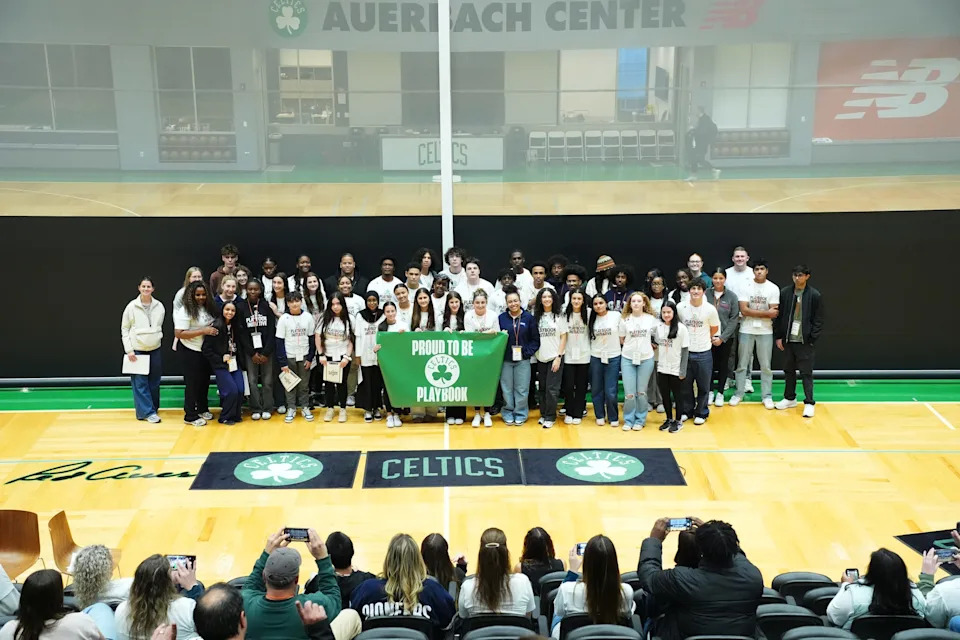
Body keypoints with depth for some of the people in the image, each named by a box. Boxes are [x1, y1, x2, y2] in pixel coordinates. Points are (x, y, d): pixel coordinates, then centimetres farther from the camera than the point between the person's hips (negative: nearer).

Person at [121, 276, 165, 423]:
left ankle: (154, 408, 20)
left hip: (155, 349, 3)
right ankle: (147, 412, -1)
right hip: (137, 350, -3)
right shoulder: (132, 306, -6)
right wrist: (129, 350, -6)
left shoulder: (159, 306, 1)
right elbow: (124, 329, -1)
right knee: (140, 383, -5)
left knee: (154, 382, 8)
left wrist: (158, 337, 4)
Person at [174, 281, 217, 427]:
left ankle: (202, 409, 33)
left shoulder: (207, 308, 3)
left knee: (204, 381, 16)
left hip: (205, 350, 7)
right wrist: (203, 331, -27)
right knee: (192, 383, 1)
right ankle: (190, 416, 12)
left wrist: (214, 329, -3)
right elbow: (179, 334, -25)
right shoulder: (185, 311, -18)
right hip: (191, 352, -7)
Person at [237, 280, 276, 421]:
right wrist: (252, 352, -8)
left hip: (266, 349, 0)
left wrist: (265, 352, -9)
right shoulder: (241, 307, 0)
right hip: (249, 350, 0)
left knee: (267, 380, 0)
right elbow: (241, 332, -2)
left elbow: (272, 330, -1)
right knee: (252, 380, -1)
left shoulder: (266, 306, 1)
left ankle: (267, 408, 9)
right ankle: (255, 409, 7)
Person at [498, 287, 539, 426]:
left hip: (523, 360, -1)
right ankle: (508, 414, 19)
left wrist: (527, 352, -8)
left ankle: (520, 414, 15)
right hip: (505, 360, 1)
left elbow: (535, 340, 0)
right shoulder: (501, 318, 1)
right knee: (507, 389, 7)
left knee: (522, 389, 2)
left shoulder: (528, 318, -1)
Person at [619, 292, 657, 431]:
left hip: (646, 358, 0)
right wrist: (633, 345, 0)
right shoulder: (625, 319, 1)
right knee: (629, 393, -2)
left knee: (641, 392, 6)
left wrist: (647, 345, 0)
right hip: (628, 358, 0)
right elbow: (621, 340, 9)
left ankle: (640, 421, 18)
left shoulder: (651, 319, 0)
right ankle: (628, 420, 12)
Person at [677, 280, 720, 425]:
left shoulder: (710, 309, -10)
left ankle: (701, 413, 24)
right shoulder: (680, 308, -8)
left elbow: (714, 329, 7)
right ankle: (686, 410, 28)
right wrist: (687, 339, 9)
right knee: (685, 384, 11)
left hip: (704, 353, -1)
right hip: (685, 352, 1)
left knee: (703, 386, 8)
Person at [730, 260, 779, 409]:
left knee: (766, 366, 5)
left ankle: (767, 396, 13)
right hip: (746, 331, 0)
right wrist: (766, 313, -12)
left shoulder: (773, 289, -2)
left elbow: (774, 313, -7)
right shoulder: (745, 286, -3)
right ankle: (739, 394, 17)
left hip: (765, 331, 0)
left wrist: (753, 313, -13)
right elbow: (744, 311, -11)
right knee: (742, 364, 7)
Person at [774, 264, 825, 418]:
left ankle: (809, 403, 4)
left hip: (805, 341, -4)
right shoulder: (784, 293, 3)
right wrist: (778, 337, 2)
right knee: (788, 370, 14)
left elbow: (818, 320, -3)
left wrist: (812, 339, -9)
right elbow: (778, 316, 6)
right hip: (788, 340, 4)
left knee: (806, 372, -1)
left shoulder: (815, 295, -5)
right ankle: (790, 398, 27)